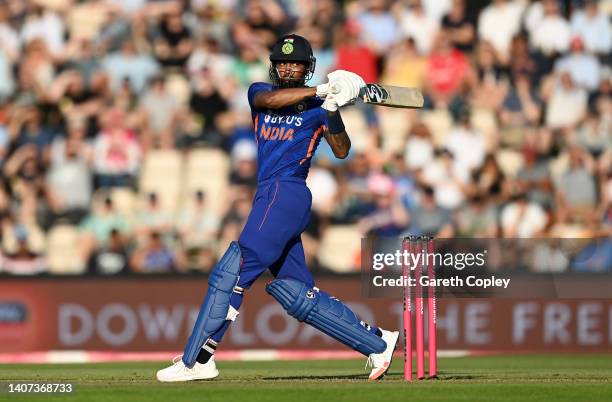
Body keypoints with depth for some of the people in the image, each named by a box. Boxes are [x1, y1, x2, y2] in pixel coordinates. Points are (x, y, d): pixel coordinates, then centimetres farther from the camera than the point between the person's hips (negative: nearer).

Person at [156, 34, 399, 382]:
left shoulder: (316, 106, 5)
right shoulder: (260, 92, 16)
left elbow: (342, 151, -4)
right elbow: (269, 100, -8)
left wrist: (333, 111, -18)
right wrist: (319, 91, -12)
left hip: (287, 193, -7)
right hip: (270, 197, 7)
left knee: (231, 273, -13)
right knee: (298, 294, 6)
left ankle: (198, 360, -12)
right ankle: (377, 342, 11)